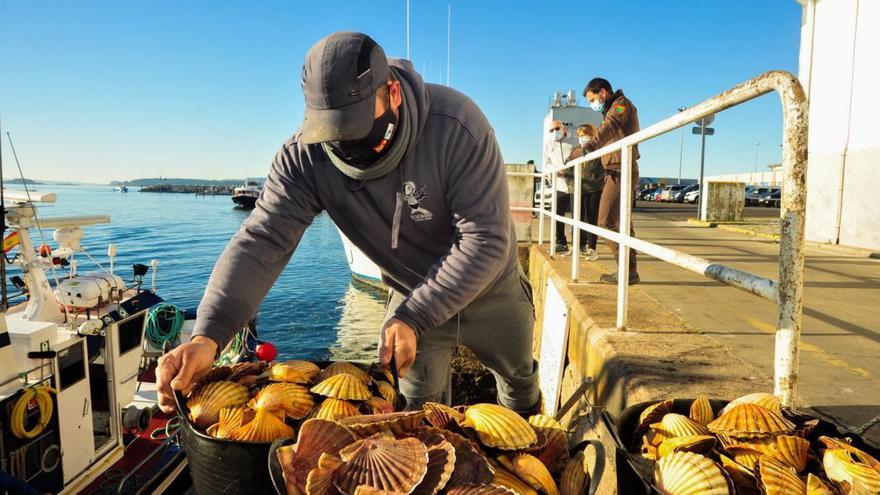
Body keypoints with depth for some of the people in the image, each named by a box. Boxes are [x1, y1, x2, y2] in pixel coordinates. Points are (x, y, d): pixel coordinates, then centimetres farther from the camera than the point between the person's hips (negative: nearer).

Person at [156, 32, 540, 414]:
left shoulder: (456, 125, -32)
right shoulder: (304, 155, -23)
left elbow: (486, 240, -33)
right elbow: (263, 240, -28)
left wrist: (414, 318, -37)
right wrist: (207, 336, -43)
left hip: (492, 291, 0)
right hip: (411, 295, 1)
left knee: (520, 382, 23)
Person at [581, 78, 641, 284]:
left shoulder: (622, 104, -8)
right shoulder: (614, 109, 23)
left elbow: (610, 126, -28)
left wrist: (592, 143, -45)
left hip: (620, 171, -11)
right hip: (616, 172, 11)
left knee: (607, 221, -13)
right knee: (620, 223, 14)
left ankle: (628, 270, -11)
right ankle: (629, 269, 20)